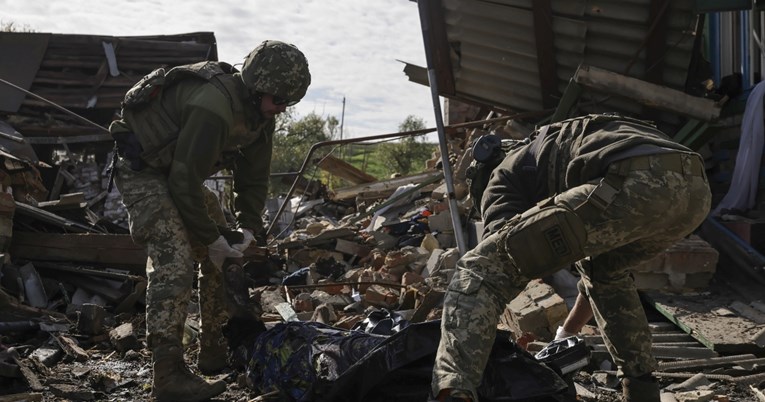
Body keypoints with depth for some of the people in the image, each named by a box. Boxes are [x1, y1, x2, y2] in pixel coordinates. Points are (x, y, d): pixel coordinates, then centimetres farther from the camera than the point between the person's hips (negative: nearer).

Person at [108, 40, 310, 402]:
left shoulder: (260, 114, -4)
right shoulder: (214, 106, -33)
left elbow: (254, 177, 6)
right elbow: (185, 181, -31)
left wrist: (248, 229, -4)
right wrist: (211, 238, -21)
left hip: (178, 173, 9)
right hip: (141, 170, -9)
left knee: (225, 257, 7)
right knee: (174, 263, -22)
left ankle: (215, 351, 18)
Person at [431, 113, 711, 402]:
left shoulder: (507, 174, 29)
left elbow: (499, 251, 15)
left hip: (634, 185, -8)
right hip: (695, 188, 8)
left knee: (483, 268, -2)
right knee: (605, 268, 38)